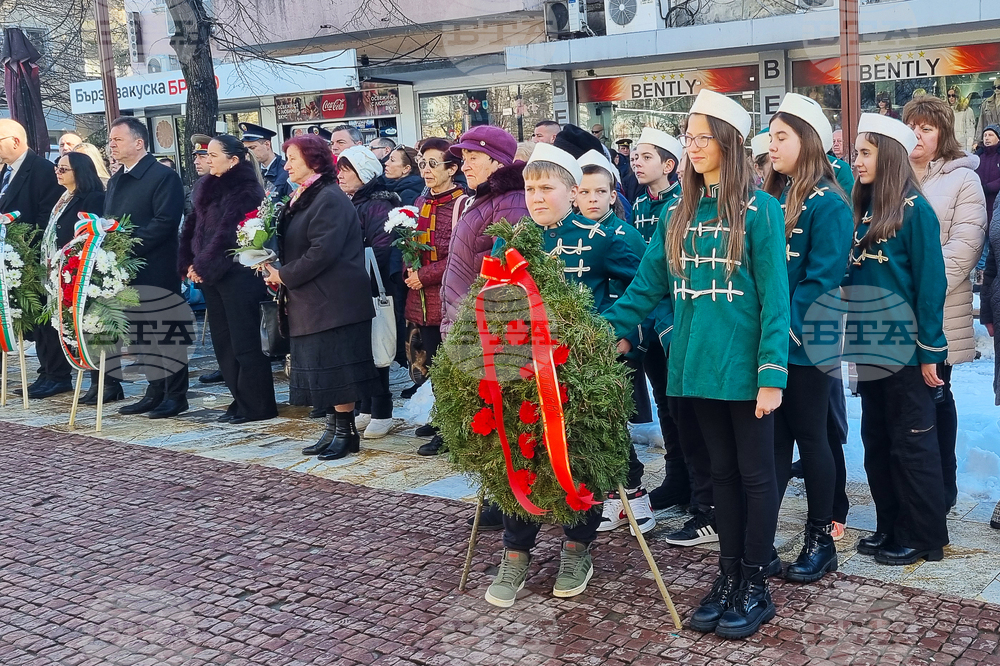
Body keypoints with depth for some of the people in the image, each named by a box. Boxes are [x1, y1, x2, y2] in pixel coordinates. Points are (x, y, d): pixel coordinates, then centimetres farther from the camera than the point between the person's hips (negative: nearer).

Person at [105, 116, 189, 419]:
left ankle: (176, 395, 7)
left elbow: (165, 221, -18)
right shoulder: (115, 180, 17)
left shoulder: (164, 176, -9)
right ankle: (155, 392, 20)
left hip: (156, 270, -8)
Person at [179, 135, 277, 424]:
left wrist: (202, 267, -13)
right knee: (223, 343, 12)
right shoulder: (208, 187, 13)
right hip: (211, 277, 9)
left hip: (238, 276, -8)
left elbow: (227, 234, -17)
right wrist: (189, 265, 3)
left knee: (245, 344, -2)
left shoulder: (246, 191, -13)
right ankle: (240, 400, 22)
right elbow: (193, 226, 12)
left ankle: (256, 405, 7)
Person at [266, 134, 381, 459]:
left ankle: (346, 432, 6)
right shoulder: (300, 198, 15)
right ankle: (334, 429, 21)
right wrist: (277, 271, 2)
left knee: (336, 369, -3)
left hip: (334, 301, -9)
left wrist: (284, 275, -15)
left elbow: (322, 251, -23)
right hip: (310, 302, 10)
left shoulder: (330, 199, -15)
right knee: (323, 371, 13)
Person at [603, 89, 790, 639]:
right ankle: (728, 577, 27)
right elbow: (649, 281, 9)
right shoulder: (681, 211, 8)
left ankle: (755, 587, 18)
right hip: (698, 363, 5)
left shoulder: (758, 210, -9)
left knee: (755, 473, 6)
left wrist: (772, 374, -17)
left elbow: (774, 295, -12)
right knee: (722, 472, 15)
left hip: (743, 366, -5)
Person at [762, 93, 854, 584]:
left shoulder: (827, 204, -11)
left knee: (811, 438, 5)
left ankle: (821, 540, 18)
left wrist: (785, 327, -19)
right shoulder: (770, 196, 10)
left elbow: (822, 279, -17)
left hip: (803, 344, -6)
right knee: (772, 439, 11)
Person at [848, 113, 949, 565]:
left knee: (912, 442, 2)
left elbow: (931, 283, -13)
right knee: (877, 441, 13)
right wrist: (853, 336, 7)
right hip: (870, 347, 7)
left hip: (905, 349, -7)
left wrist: (929, 350, -14)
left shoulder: (915, 210, -12)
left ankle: (922, 537, 14)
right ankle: (890, 527, 26)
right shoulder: (863, 211, 9)